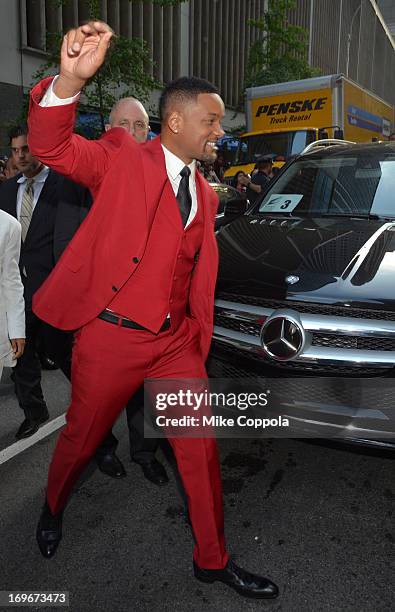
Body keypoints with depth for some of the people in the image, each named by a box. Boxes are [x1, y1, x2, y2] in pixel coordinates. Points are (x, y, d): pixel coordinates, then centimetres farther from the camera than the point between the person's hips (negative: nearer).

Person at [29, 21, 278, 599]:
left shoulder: (205, 196, 12)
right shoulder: (123, 159, -4)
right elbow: (52, 146, -20)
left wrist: (197, 335, 12)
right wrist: (70, 79, -38)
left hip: (176, 340, 5)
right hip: (110, 336, -4)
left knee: (201, 448, 9)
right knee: (81, 439, 15)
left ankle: (213, 559, 30)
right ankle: (53, 508, 50)